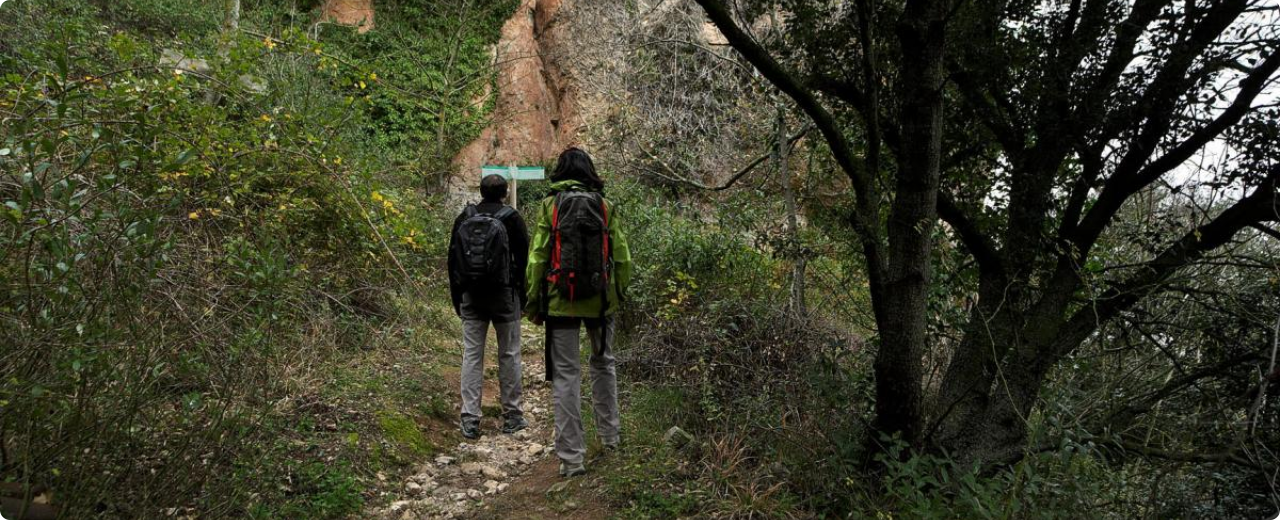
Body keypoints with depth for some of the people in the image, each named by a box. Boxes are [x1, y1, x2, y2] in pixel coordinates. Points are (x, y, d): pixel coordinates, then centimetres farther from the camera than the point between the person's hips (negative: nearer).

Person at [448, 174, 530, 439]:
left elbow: (452, 259, 9)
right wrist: (523, 295, 5)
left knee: (471, 355, 4)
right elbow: (524, 258, -3)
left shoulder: (464, 218, 6)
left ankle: (470, 420, 1)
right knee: (509, 354, 6)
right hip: (504, 295, -2)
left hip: (471, 296, 2)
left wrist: (456, 298, 16)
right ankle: (512, 416, 12)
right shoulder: (511, 218, -3)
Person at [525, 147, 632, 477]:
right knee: (603, 363, 23)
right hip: (600, 300, 2)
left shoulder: (549, 206, -1)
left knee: (565, 375, 2)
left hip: (561, 301, -2)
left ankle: (571, 457, 2)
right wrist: (618, 294, 16)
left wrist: (533, 303, 3)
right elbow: (622, 258, 4)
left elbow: (537, 258, -4)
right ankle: (609, 435, 32)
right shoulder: (605, 206, 3)